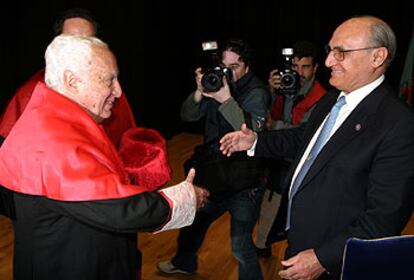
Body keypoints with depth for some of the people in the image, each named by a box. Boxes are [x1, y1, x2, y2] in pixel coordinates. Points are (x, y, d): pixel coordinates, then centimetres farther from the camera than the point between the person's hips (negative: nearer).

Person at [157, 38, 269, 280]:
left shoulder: (257, 92, -12)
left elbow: (253, 131, -28)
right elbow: (187, 115, 1)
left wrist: (227, 100, -34)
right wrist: (199, 93, -18)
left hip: (244, 181, -6)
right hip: (216, 174, 7)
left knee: (240, 245, -11)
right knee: (193, 219, 25)